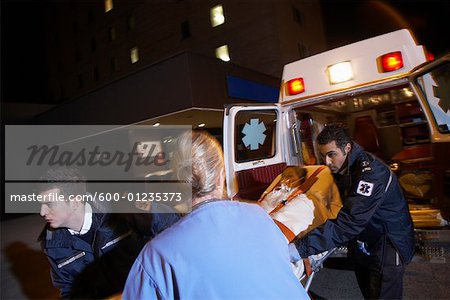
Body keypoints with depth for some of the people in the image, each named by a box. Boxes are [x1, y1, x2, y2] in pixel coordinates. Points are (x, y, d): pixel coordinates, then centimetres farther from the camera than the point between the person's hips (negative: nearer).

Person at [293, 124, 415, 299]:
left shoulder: (371, 174, -32)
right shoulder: (341, 167, -5)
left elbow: (347, 224, -39)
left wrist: (301, 248, -42)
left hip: (387, 247, -7)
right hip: (361, 244, 7)